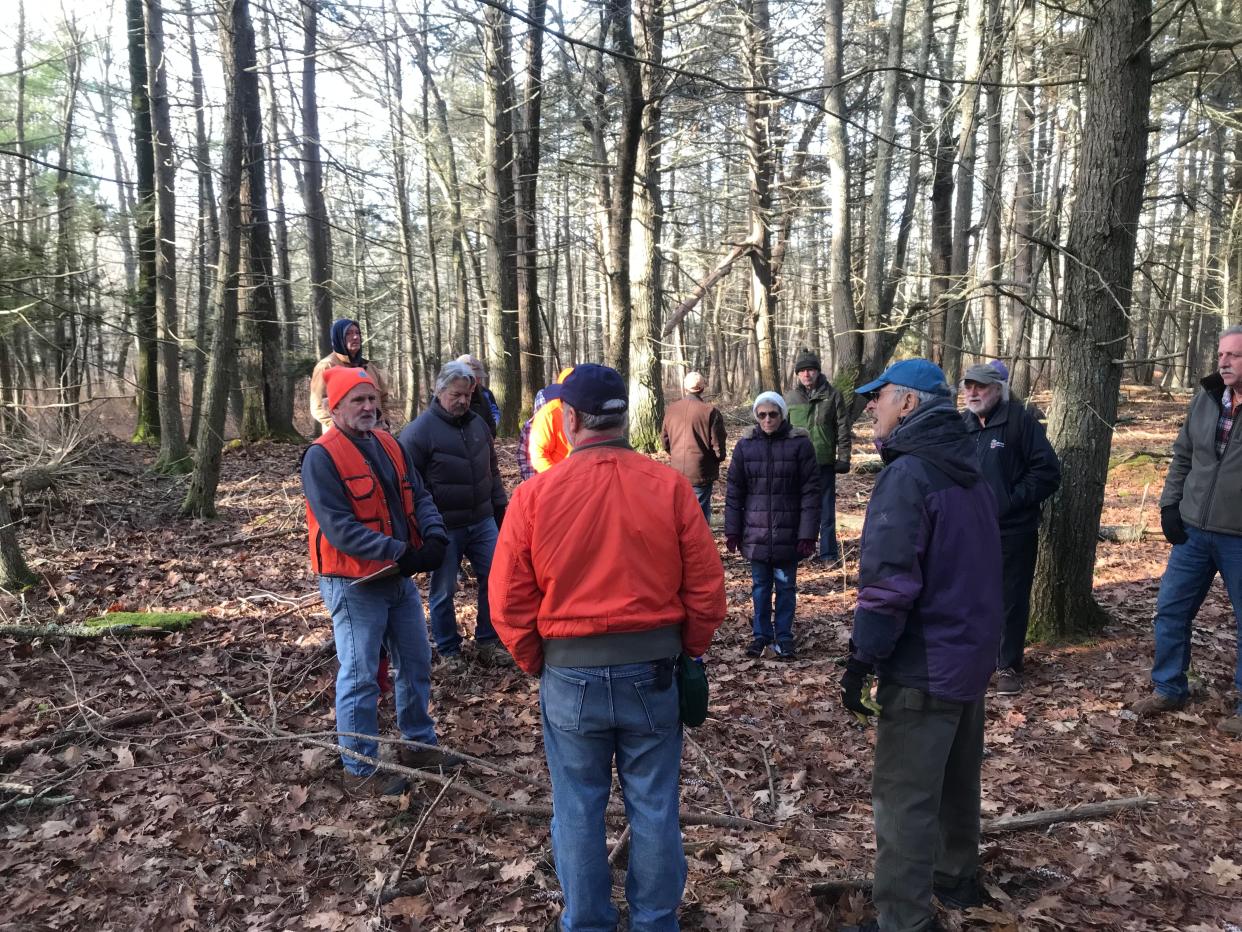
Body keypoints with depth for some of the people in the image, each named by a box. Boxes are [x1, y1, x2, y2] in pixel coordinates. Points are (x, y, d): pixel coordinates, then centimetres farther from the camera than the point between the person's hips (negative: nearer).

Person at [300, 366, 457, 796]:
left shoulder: (389, 445, 9)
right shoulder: (321, 457, -15)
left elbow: (418, 496, 6)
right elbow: (339, 527, -23)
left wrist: (434, 537, -14)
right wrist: (399, 552, -28)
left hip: (400, 577, 8)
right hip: (354, 583, -8)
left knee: (416, 662, 18)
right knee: (360, 676, 2)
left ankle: (419, 743, 35)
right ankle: (359, 770, 16)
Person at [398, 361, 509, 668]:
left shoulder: (477, 423, 8)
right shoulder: (419, 430, -11)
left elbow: (492, 470, 18)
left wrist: (500, 505, 18)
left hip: (483, 522, 5)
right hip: (444, 528, -5)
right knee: (443, 591, 8)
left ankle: (487, 640, 24)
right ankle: (448, 650, 25)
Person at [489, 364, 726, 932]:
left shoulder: (535, 494, -10)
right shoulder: (669, 487, -7)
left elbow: (509, 601, -7)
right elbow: (706, 587, -5)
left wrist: (536, 664, 8)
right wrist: (686, 652, 10)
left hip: (571, 676, -1)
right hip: (652, 671, 1)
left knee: (578, 811, 15)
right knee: (654, 808, 16)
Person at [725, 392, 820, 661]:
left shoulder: (800, 444, -6)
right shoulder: (745, 445, 1)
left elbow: (810, 491, -6)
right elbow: (734, 491, 5)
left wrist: (808, 533, -10)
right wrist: (732, 531, 2)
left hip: (788, 533, -2)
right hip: (756, 532, 2)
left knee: (786, 585, 9)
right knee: (760, 585, 12)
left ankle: (784, 636, 23)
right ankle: (761, 634, 26)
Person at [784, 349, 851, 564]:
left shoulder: (832, 395, 0)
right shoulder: (789, 398, 5)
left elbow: (843, 429, 1)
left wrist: (843, 458, -3)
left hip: (825, 463, -2)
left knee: (826, 509, 5)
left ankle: (828, 553, 13)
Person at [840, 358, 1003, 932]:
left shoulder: (908, 474, -20)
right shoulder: (969, 472, 9)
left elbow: (888, 581, -25)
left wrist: (860, 660, -18)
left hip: (924, 667, -10)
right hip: (972, 654, 10)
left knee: (904, 797, -1)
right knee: (956, 777, 25)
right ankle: (956, 877, 43)